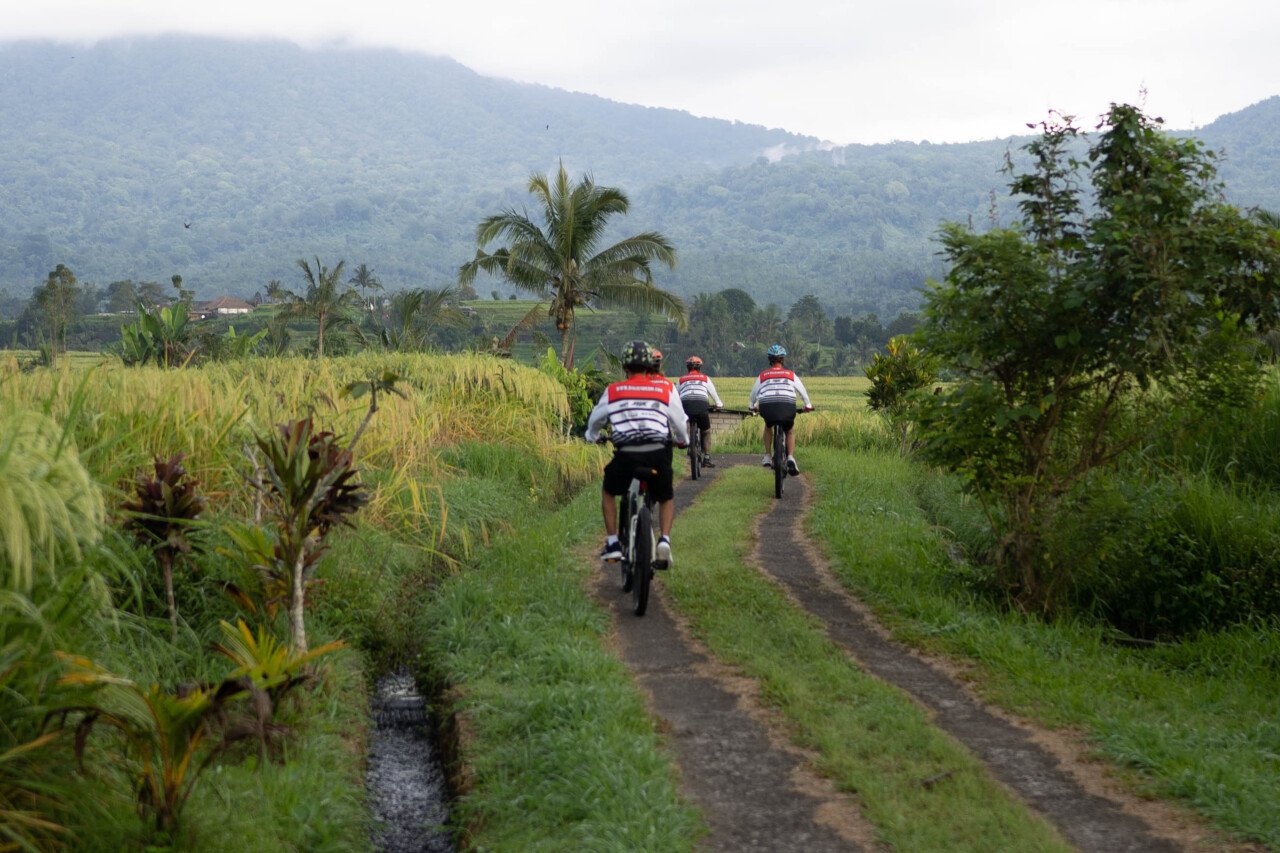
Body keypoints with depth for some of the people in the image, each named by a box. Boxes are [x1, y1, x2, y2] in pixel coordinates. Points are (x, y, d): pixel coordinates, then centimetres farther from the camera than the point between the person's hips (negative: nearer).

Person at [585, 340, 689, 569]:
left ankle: (612, 543, 20)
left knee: (608, 491, 29)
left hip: (626, 455, 0)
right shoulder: (666, 388, 9)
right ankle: (664, 540, 1)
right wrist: (683, 440, 39)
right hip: (658, 455, 0)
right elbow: (679, 423, 17)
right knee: (666, 499, 25)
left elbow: (594, 420, 25)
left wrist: (592, 436, 48)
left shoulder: (613, 391, 10)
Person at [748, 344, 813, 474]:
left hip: (767, 408, 1)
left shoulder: (762, 376, 15)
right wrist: (808, 405, 40)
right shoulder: (791, 374, 14)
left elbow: (753, 393, 26)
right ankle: (791, 458, 5)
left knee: (768, 426, 34)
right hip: (787, 408, -1)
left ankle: (767, 457, 26)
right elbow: (803, 391, 23)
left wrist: (751, 406, 46)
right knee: (790, 432, 27)